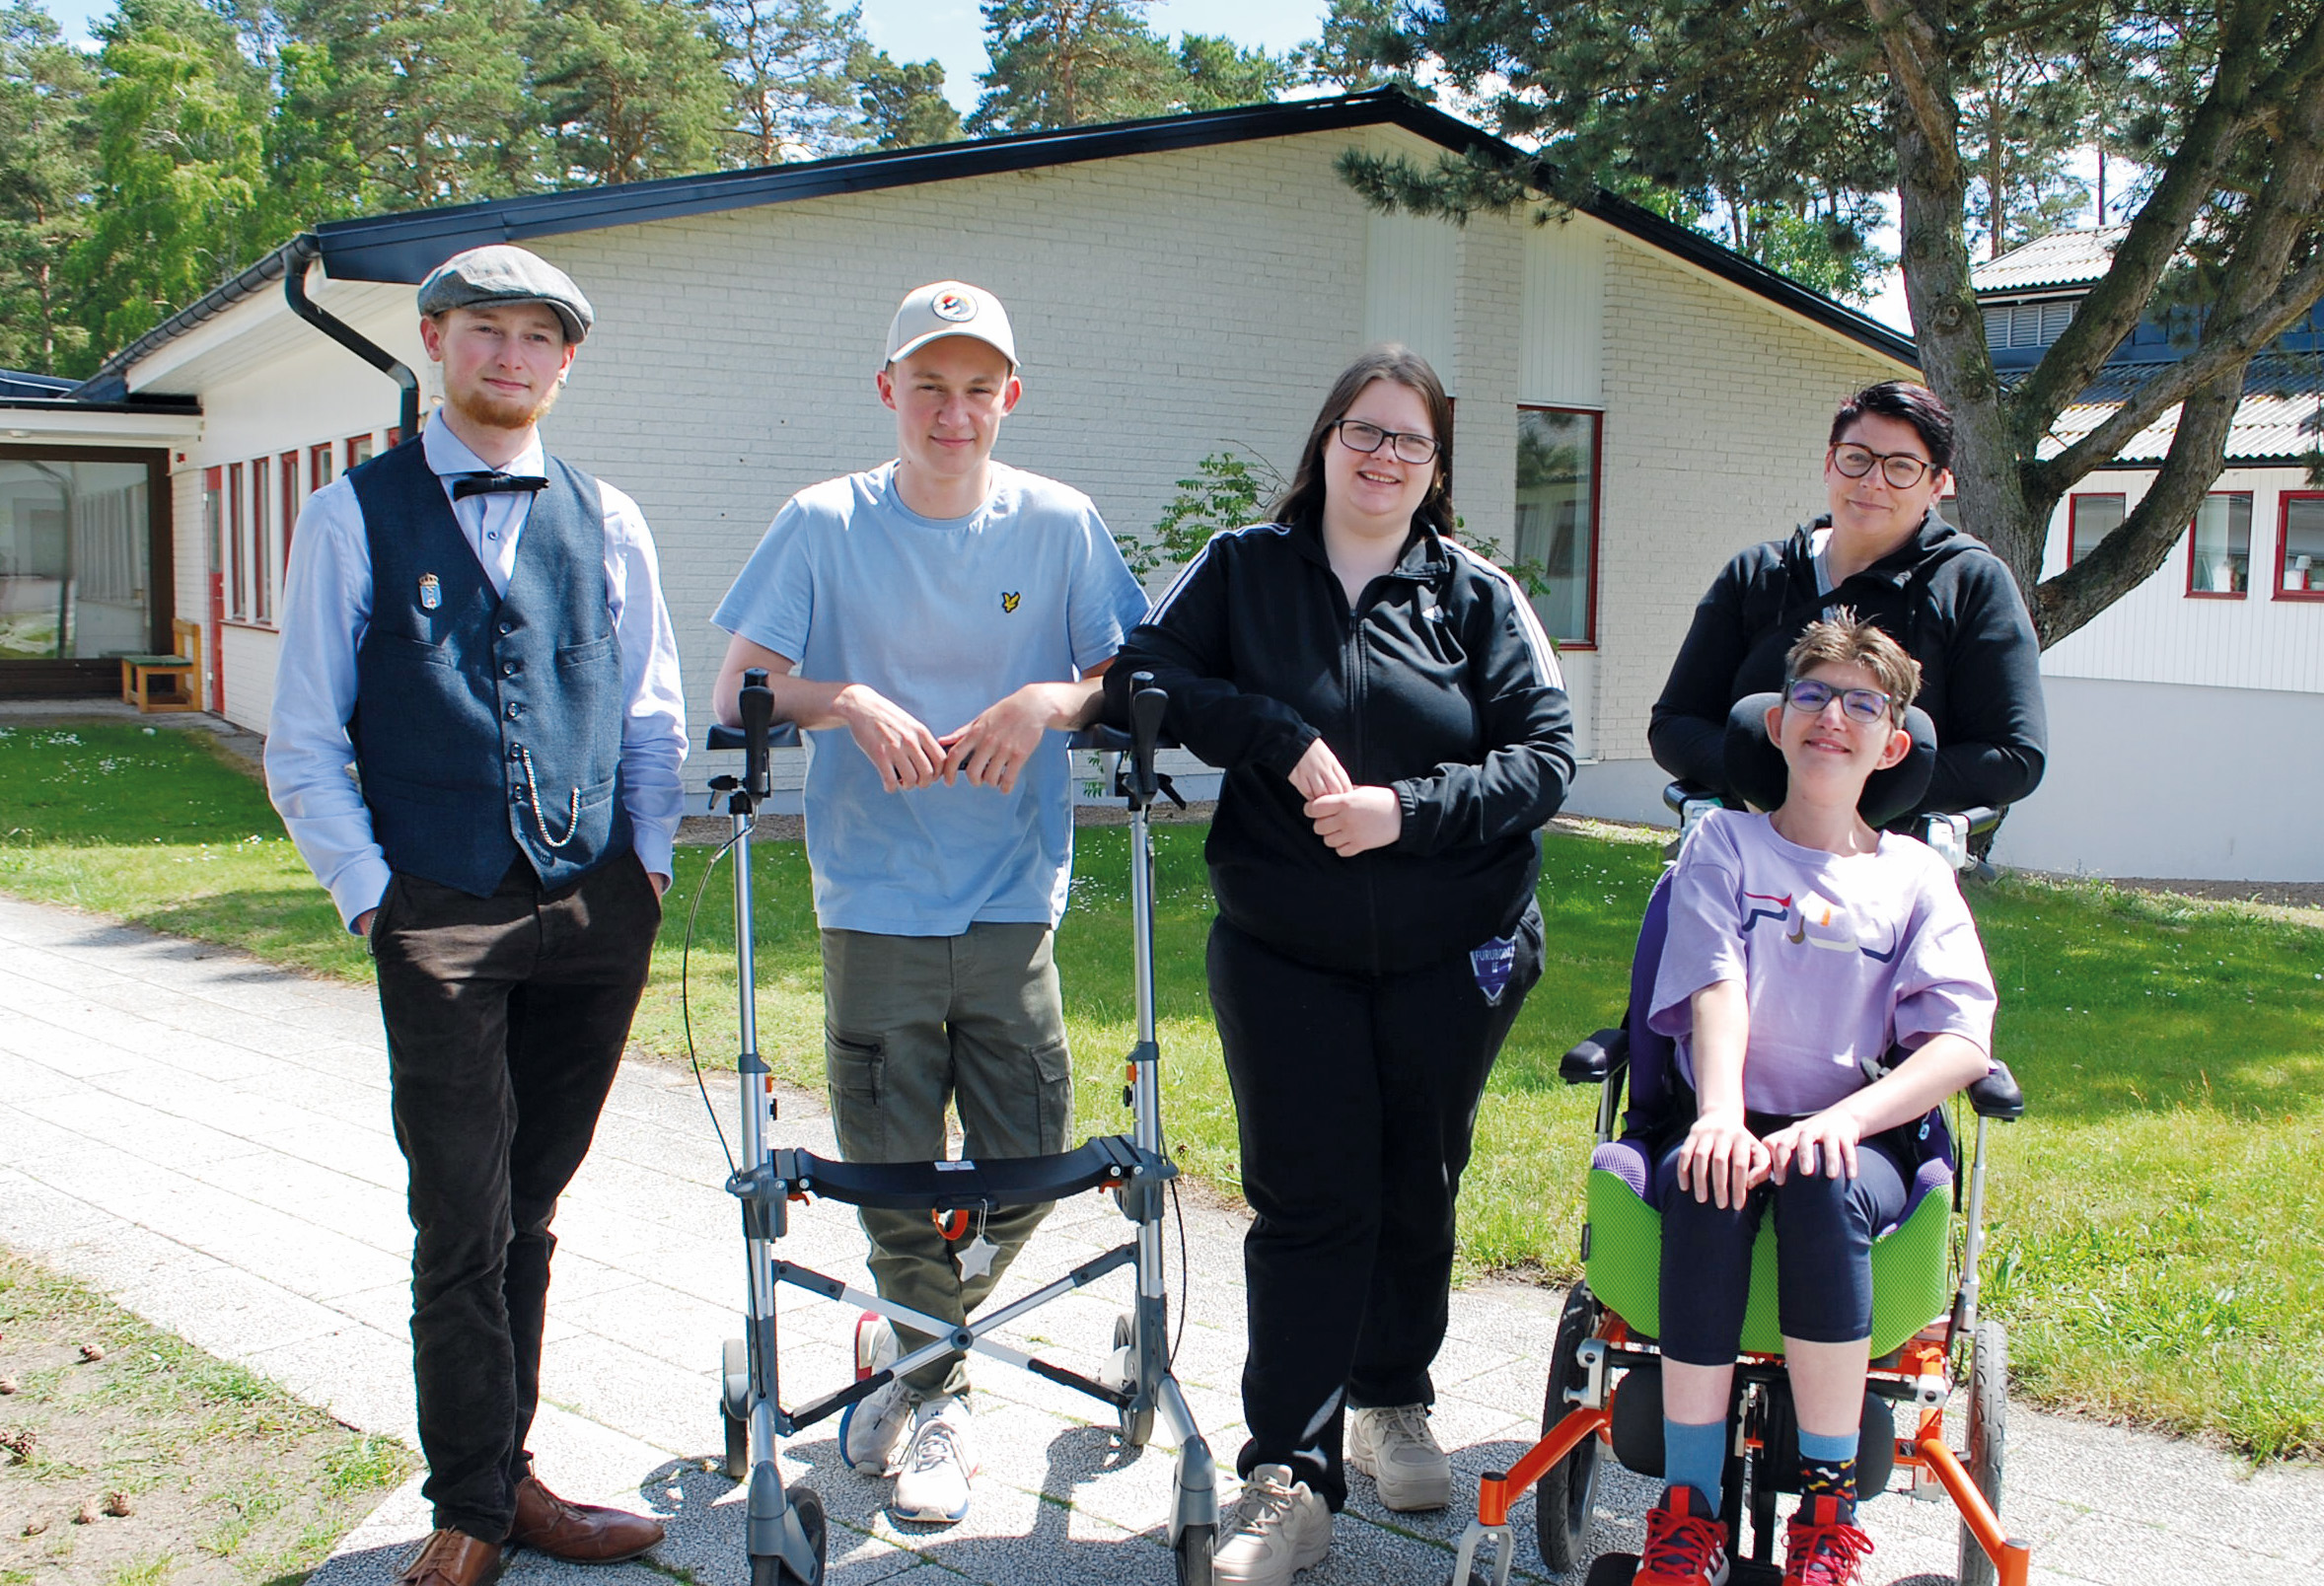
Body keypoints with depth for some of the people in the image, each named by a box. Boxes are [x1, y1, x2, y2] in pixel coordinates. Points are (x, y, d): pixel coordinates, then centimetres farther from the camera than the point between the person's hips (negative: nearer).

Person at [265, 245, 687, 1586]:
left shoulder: (609, 522, 11)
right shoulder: (356, 516, 4)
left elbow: (653, 716, 16)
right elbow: (305, 745, 3)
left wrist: (647, 860, 6)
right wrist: (372, 894, -5)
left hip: (597, 916, 3)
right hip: (443, 920, -3)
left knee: (529, 1213, 13)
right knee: (465, 1225, -1)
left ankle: (508, 1474, 26)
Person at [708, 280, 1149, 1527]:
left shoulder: (1059, 524, 2)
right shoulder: (824, 525, 0)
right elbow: (739, 691, 0)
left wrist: (1050, 699, -18)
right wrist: (846, 699, -19)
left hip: (1012, 904, 1)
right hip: (874, 902, -1)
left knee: (1027, 1166, 1)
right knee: (890, 1172, 4)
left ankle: (912, 1347, 30)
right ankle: (933, 1394, 30)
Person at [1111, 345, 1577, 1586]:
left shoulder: (1480, 596, 3)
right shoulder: (1242, 568, 4)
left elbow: (1546, 756, -4)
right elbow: (1142, 679, -5)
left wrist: (1408, 808, -19)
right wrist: (1282, 734, -17)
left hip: (1452, 954, 1)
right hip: (1282, 951, -1)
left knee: (1417, 1188, 13)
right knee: (1307, 1202, -2)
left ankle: (1393, 1403, 36)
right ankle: (1288, 1482, 4)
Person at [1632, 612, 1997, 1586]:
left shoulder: (1913, 877, 11)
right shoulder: (1724, 843, 11)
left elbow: (1964, 1042, -2)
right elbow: (1716, 986, -5)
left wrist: (1846, 1118, -19)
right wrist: (1720, 1115, -24)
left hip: (1863, 1139, 0)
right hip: (1735, 1124, 0)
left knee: (1819, 1186, -34)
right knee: (1709, 1186, -34)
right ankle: (1688, 1507, -25)